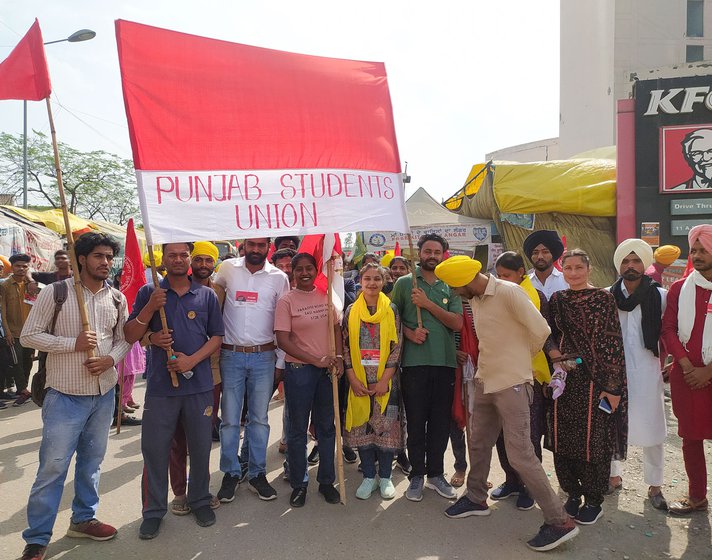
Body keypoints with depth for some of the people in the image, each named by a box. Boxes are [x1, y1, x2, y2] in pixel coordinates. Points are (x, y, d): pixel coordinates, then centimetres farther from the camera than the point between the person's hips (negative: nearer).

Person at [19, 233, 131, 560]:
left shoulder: (117, 298, 3)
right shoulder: (55, 293, -9)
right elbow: (28, 336, -7)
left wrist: (111, 358, -10)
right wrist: (74, 343, -18)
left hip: (104, 393, 5)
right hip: (65, 395, -4)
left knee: (92, 460, 17)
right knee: (52, 466, 1)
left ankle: (83, 519, 35)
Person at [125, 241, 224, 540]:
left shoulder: (207, 295, 4)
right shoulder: (148, 293, 3)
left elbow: (216, 337, 3)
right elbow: (131, 336, -2)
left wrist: (192, 360, -12)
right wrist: (150, 307, -17)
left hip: (199, 384, 1)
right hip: (160, 384, 0)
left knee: (200, 447, 11)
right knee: (154, 449, 6)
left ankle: (199, 500, 31)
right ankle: (153, 510, 24)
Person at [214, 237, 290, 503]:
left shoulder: (279, 277, 1)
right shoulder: (228, 269, 1)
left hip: (264, 356, 0)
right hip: (231, 354, 0)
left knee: (259, 418, 9)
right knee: (230, 419, 6)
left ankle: (257, 473, 22)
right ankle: (230, 473, 21)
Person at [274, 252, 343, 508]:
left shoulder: (325, 296, 5)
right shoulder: (286, 301, -7)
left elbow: (336, 328, 11)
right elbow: (283, 341, -13)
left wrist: (339, 357, -5)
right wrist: (316, 360, -16)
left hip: (327, 370, 4)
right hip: (299, 370, -4)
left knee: (327, 427, 13)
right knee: (298, 429, 8)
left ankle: (326, 481, 29)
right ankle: (298, 484, 24)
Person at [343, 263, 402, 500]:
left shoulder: (391, 310, 0)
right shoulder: (351, 311, 3)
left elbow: (396, 347, -4)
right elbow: (345, 346, 2)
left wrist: (384, 380, -10)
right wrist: (352, 378, -6)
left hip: (385, 380, -1)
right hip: (359, 381, 1)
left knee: (387, 426, 4)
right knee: (362, 426, 6)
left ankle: (385, 477, 21)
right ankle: (368, 476, 22)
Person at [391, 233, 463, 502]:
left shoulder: (450, 286, 10)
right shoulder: (404, 283, 5)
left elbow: (457, 322, -2)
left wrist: (428, 303, -10)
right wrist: (410, 333, -13)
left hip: (445, 361, 2)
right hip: (414, 361, -2)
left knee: (441, 421, 10)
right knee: (416, 421, 5)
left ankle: (436, 473, 25)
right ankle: (417, 475, 19)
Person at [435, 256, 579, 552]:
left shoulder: (509, 292, -18)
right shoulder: (475, 299, 7)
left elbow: (541, 330, -15)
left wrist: (520, 359, 0)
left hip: (512, 383, -8)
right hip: (485, 381, 8)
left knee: (520, 453, -6)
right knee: (478, 442, 18)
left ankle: (559, 520, 7)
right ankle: (476, 498, 38)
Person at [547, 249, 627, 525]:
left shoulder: (603, 299, -4)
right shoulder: (556, 300, 8)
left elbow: (613, 344, -7)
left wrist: (613, 387, -11)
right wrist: (551, 373, 3)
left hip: (594, 380, -4)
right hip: (564, 380, 4)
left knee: (593, 439, 4)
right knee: (562, 439, 8)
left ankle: (593, 501, 21)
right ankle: (572, 493, 27)